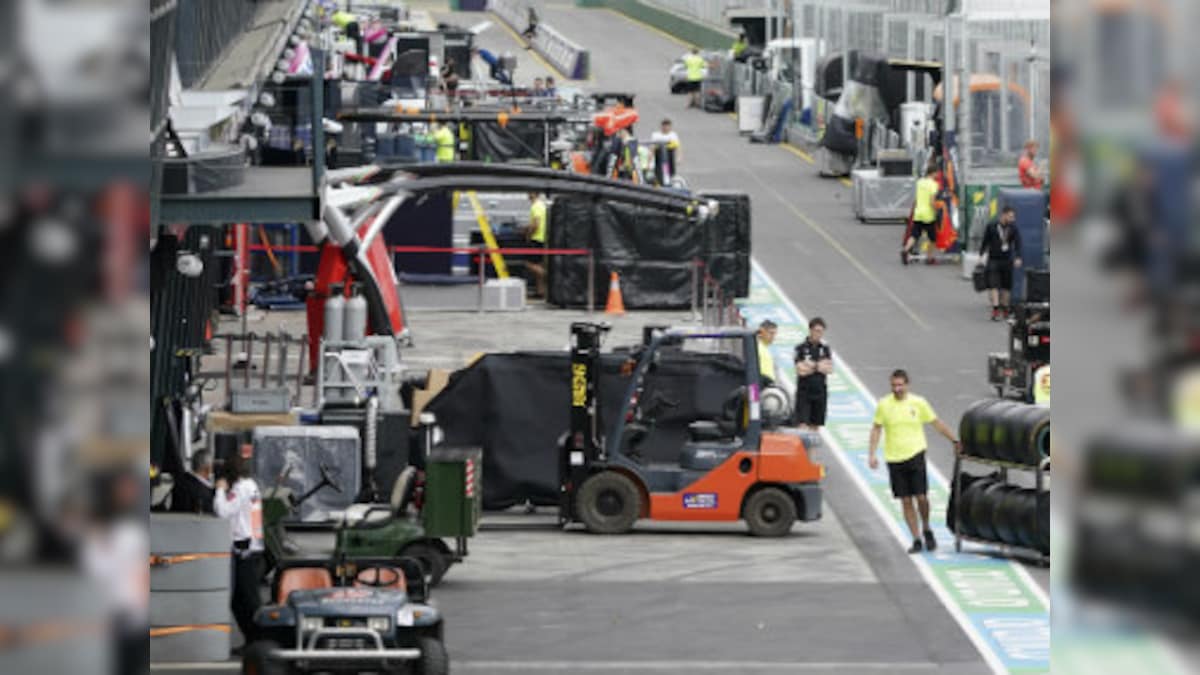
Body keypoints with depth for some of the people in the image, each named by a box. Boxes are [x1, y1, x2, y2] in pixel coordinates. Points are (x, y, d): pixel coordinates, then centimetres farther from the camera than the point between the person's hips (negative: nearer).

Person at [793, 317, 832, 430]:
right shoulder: (801, 348, -4)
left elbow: (830, 368, -3)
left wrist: (813, 365, -13)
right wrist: (820, 366, -7)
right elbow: (800, 370, -15)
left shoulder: (825, 349, 7)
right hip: (804, 392, -4)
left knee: (815, 426, 9)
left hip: (820, 392, 4)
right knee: (802, 425, -11)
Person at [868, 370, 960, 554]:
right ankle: (916, 540, 8)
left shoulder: (918, 403, 0)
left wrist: (955, 441, 10)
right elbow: (876, 429, 8)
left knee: (921, 497, -7)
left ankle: (926, 530, 19)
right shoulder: (884, 405, 1)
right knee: (906, 501, 2)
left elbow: (936, 423, 9)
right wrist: (872, 454, 0)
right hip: (894, 459, 1)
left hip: (915, 455, -1)